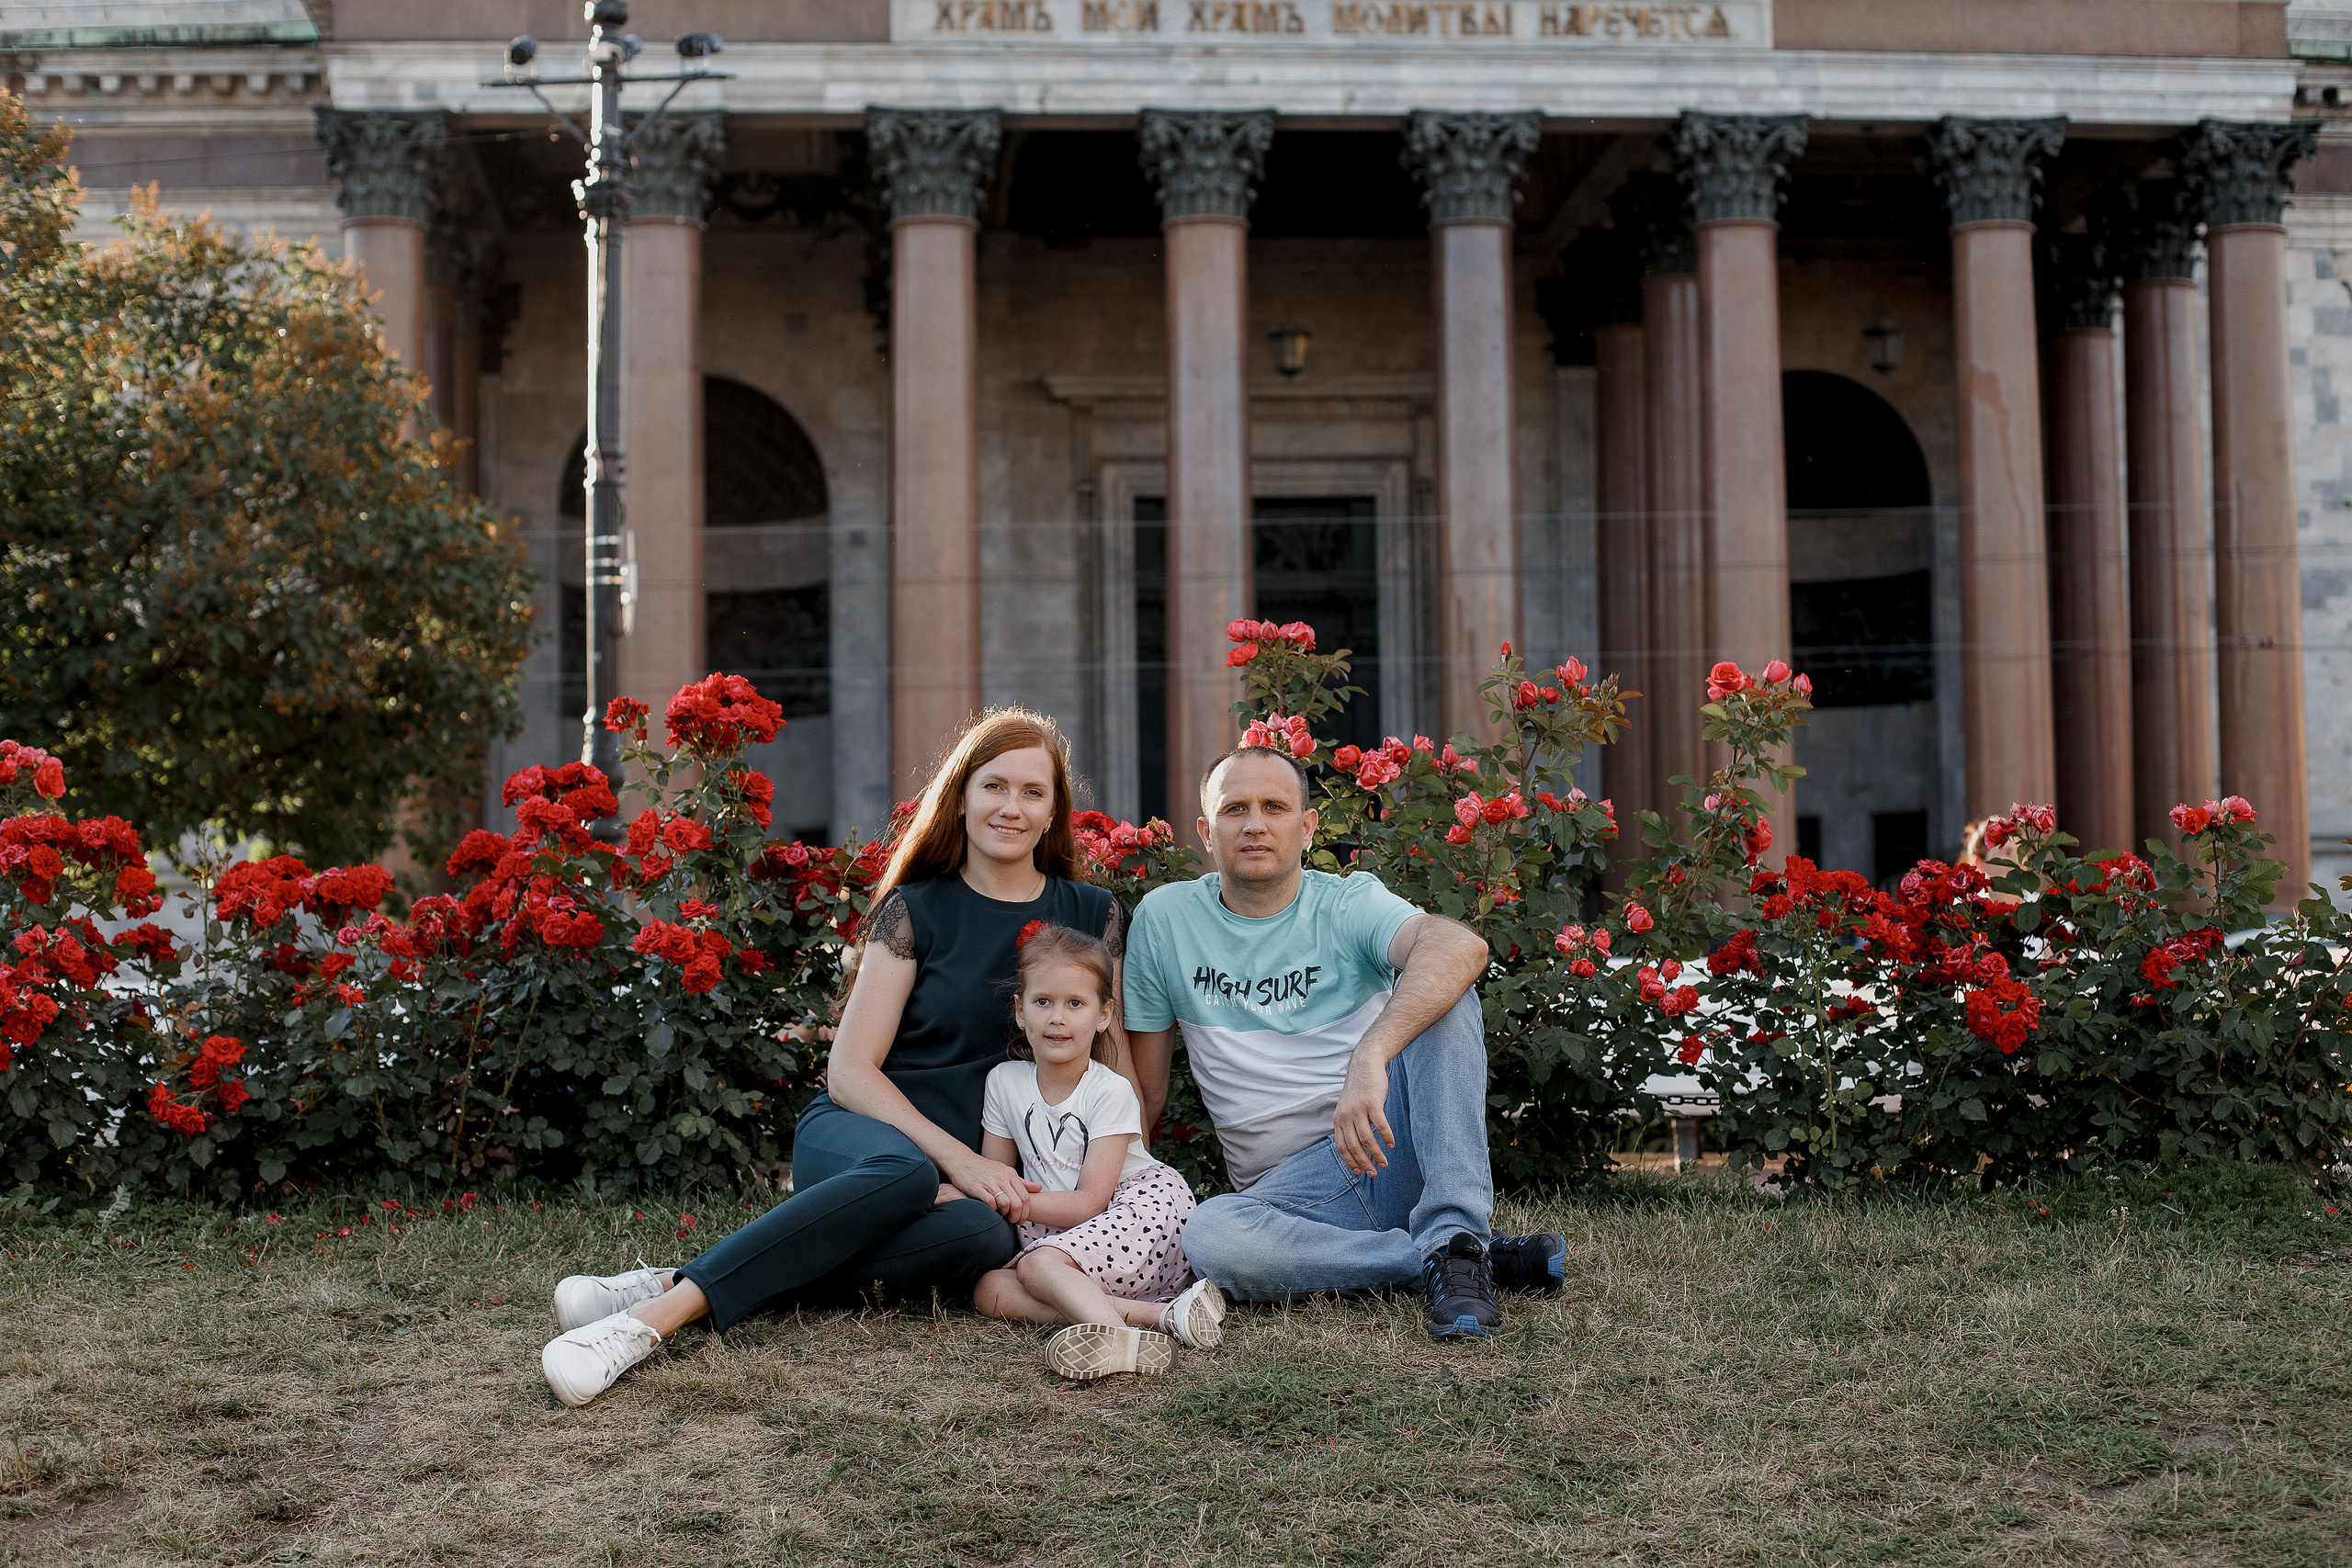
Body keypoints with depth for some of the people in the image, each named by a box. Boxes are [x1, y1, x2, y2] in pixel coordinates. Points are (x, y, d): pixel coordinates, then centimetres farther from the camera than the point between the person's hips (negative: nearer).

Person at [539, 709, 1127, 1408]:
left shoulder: (1091, 915, 8)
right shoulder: (914, 909, 1)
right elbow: (849, 1070, -5)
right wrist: (955, 1156, -19)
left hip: (982, 1166, 2)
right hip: (861, 1133, -2)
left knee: (984, 1234, -37)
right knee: (904, 1175, -41)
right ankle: (665, 1304, -46)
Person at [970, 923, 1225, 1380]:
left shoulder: (1111, 1092, -9)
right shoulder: (1004, 1084, 6)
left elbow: (1089, 1203, -12)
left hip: (1144, 1204, -6)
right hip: (1061, 1228, 6)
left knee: (1039, 1263, -30)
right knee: (989, 1290, -21)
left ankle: (1112, 1335, -59)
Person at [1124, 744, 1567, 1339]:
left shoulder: (1349, 904, -3)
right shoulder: (1164, 919, 5)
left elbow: (1463, 946, -27)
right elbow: (1144, 1087, 13)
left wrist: (1370, 1056, -42)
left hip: (1397, 1145, -1)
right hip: (1294, 1187, 2)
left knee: (1440, 993, -24)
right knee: (1209, 1240, -34)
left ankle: (1453, 1242, -30)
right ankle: (1489, 1258, -22)